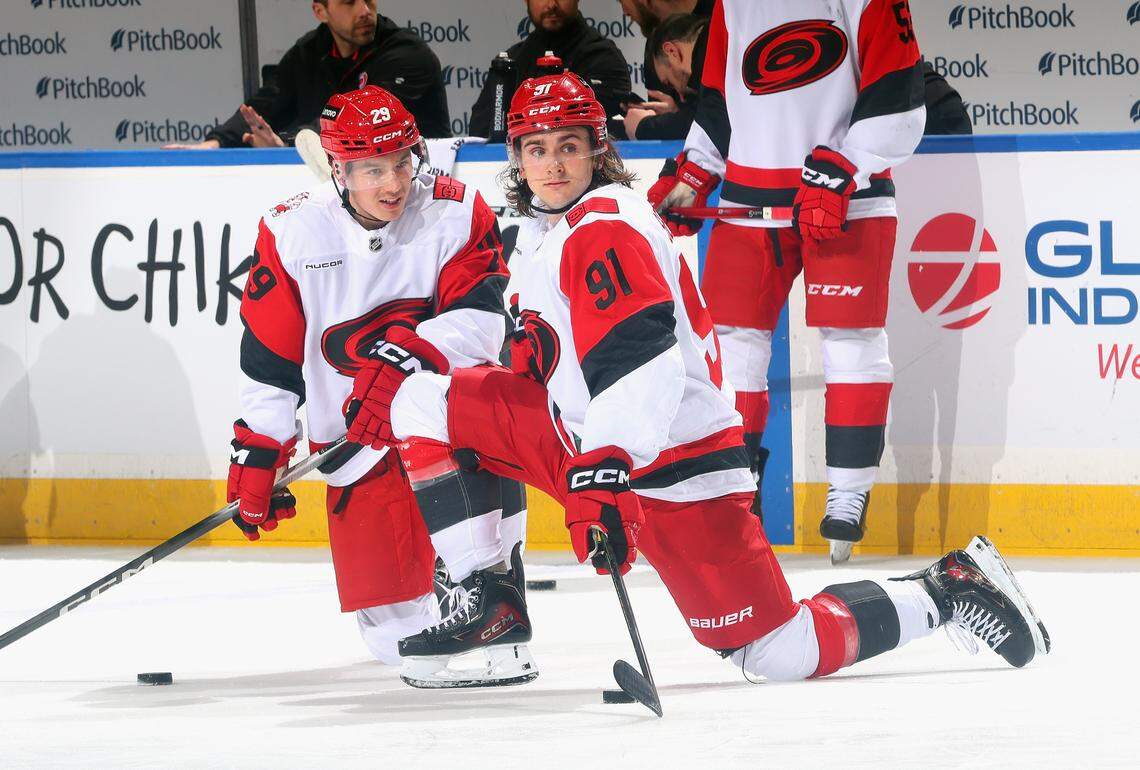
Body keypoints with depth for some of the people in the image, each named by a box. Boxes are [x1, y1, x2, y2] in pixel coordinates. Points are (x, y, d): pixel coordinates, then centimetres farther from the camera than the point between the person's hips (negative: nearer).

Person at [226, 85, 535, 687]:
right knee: (392, 634, -4)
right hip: (354, 443, 2)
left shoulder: (456, 214, -10)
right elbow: (269, 357, 0)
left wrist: (413, 356, -36)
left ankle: (486, 592, -39)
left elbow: (478, 317, -20)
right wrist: (257, 455, -1)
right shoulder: (294, 233, -7)